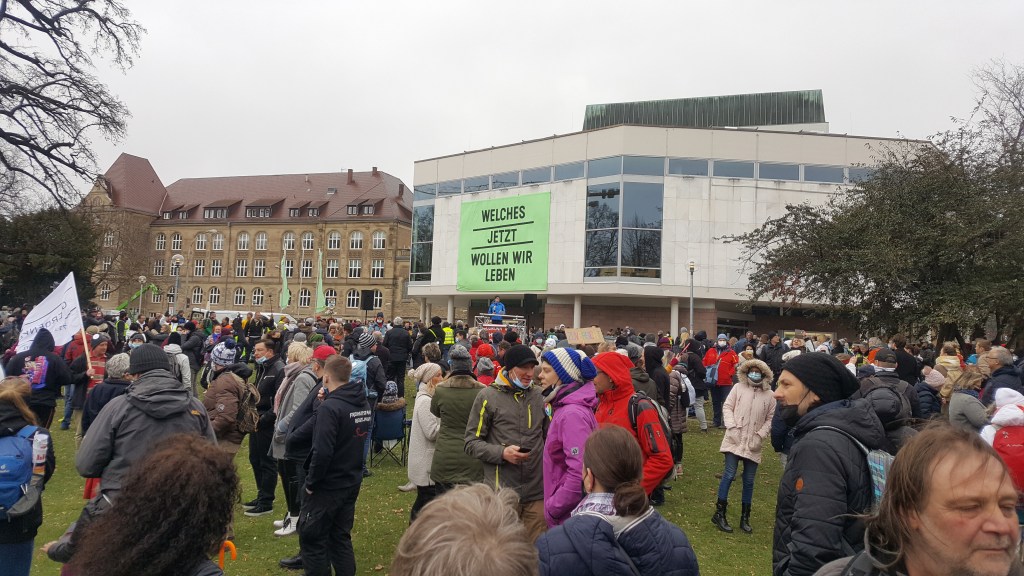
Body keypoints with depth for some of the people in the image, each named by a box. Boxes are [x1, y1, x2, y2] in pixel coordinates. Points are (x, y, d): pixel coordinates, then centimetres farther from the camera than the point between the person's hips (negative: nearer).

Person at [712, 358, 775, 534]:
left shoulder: (769, 395, 1)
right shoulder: (738, 388, -1)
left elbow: (771, 418, 4)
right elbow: (727, 407, 0)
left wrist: (760, 435, -7)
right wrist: (732, 427, -12)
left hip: (753, 444, 2)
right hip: (734, 440, -2)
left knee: (749, 481, 10)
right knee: (729, 475, -6)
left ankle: (745, 518, 23)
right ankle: (719, 514, 6)